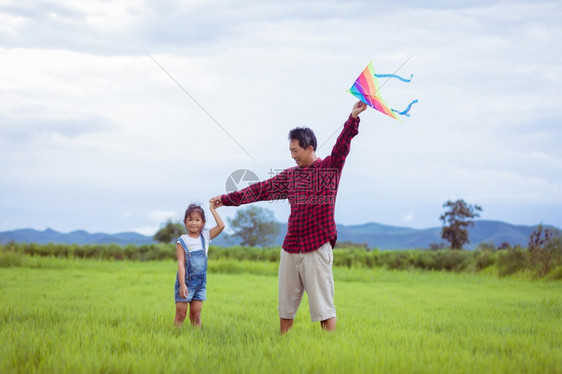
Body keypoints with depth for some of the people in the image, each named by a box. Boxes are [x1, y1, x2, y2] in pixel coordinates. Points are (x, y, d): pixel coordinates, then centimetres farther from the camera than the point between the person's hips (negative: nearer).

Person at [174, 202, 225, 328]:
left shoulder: (205, 237, 5)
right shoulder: (182, 241, -7)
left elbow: (221, 226, -3)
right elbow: (181, 263, -13)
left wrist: (213, 209, 1)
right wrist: (182, 285, -20)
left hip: (201, 282, 4)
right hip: (186, 281, -4)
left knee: (196, 315, 7)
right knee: (180, 315, -3)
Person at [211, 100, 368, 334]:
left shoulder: (330, 167, 0)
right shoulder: (290, 175, 15)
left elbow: (342, 145, -15)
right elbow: (261, 189, 18)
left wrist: (353, 118, -31)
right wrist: (226, 199, 19)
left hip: (317, 248, -6)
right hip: (290, 248, 6)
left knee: (323, 306, -6)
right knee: (285, 306, 11)